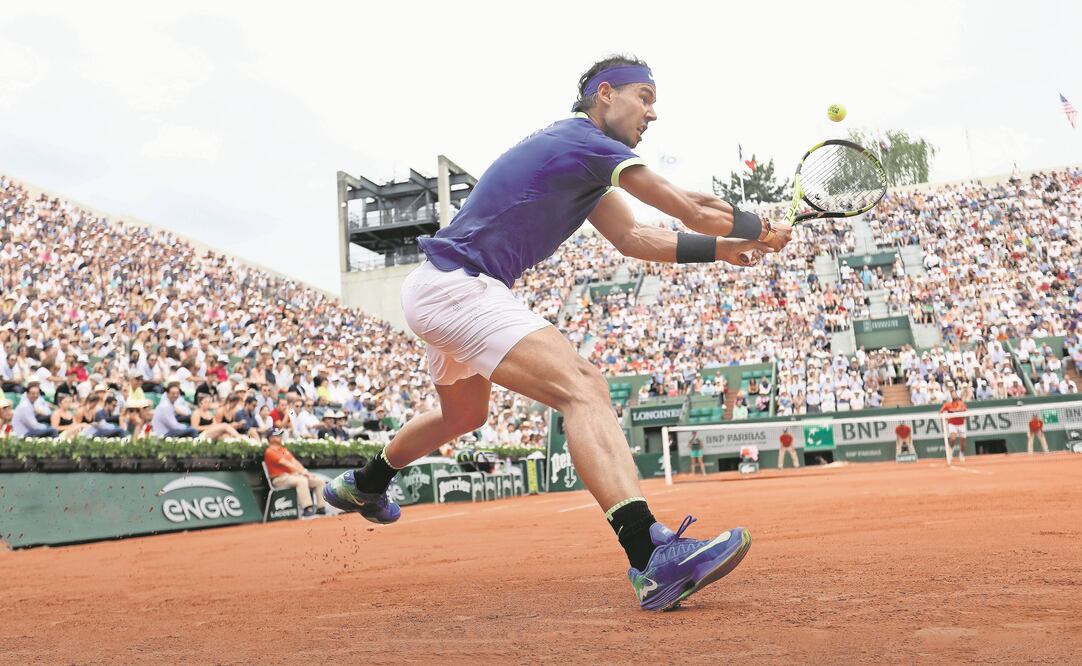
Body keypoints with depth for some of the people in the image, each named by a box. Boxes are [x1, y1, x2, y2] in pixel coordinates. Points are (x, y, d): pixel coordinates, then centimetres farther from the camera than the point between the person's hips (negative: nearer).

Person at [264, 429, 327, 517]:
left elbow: (294, 462, 14)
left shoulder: (284, 449, 23)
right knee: (302, 480, -36)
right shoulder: (270, 452, -7)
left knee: (319, 481, -2)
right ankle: (307, 509, -40)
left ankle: (321, 507, -6)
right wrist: (303, 472, -23)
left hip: (292, 475, 9)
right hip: (279, 479, -9)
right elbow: (286, 464, -17)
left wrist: (306, 472, -2)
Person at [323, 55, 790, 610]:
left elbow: (631, 237, 7)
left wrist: (723, 249, 2)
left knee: (463, 414, 32)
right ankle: (653, 558, -39)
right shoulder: (587, 143, -14)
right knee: (583, 388, -26)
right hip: (455, 287, -12)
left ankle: (361, 485, 55)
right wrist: (761, 230, 2)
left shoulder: (584, 162, 16)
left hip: (439, 290, 12)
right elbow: (695, 213, -14)